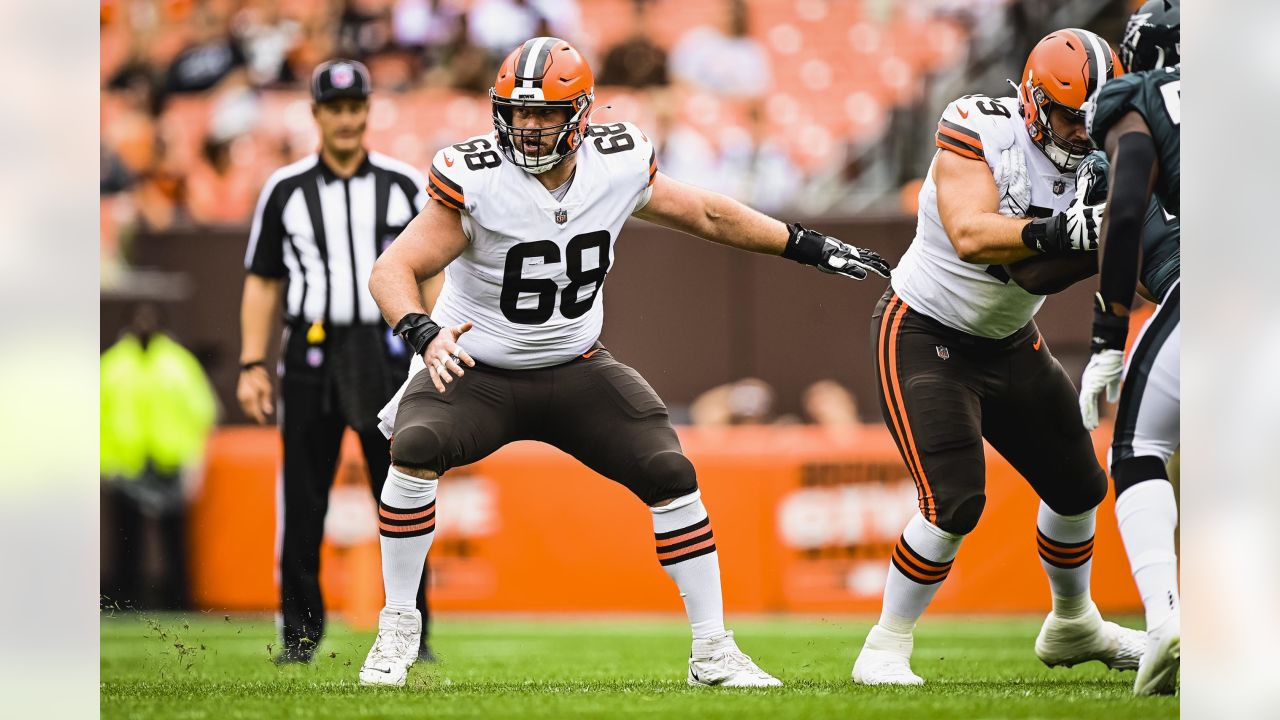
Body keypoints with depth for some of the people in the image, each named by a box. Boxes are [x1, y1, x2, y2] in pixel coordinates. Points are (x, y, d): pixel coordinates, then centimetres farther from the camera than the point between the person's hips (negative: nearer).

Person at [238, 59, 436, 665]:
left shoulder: (406, 185, 7)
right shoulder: (285, 190, 7)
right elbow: (262, 283, 9)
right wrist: (252, 367, 1)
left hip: (390, 354, 0)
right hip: (311, 355, 0)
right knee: (302, 498, 0)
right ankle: (299, 631, 8)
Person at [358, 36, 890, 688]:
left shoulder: (619, 166, -11)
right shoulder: (476, 179, -23)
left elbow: (707, 215, 6)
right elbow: (393, 270, -26)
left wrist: (813, 249, 11)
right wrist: (426, 334, -46)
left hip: (575, 368, 3)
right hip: (476, 370, -3)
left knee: (670, 475, -9)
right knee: (415, 450, -29)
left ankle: (713, 651, 4)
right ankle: (397, 631, -14)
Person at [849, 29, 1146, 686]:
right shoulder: (980, 132, -24)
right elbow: (971, 236, -37)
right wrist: (1053, 232, -52)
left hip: (1009, 342, 7)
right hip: (924, 336, -7)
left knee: (1078, 488, 16)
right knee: (954, 503, -20)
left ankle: (1073, 627, 42)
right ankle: (884, 650, -4)